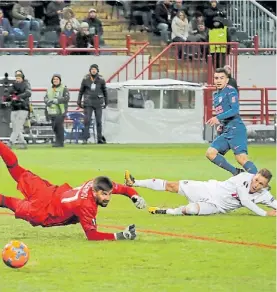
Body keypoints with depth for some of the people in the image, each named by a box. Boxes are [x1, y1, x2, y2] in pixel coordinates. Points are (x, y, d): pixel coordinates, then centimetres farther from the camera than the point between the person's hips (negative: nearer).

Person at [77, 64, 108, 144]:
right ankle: (85, 138, -7)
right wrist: (79, 101, 6)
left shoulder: (101, 80, 1)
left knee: (99, 121, 5)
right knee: (87, 120, -7)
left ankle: (100, 139, 12)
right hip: (88, 103, -1)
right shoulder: (85, 79, -1)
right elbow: (81, 91, 8)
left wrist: (106, 102, 13)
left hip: (98, 103, 1)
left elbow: (105, 91, 11)